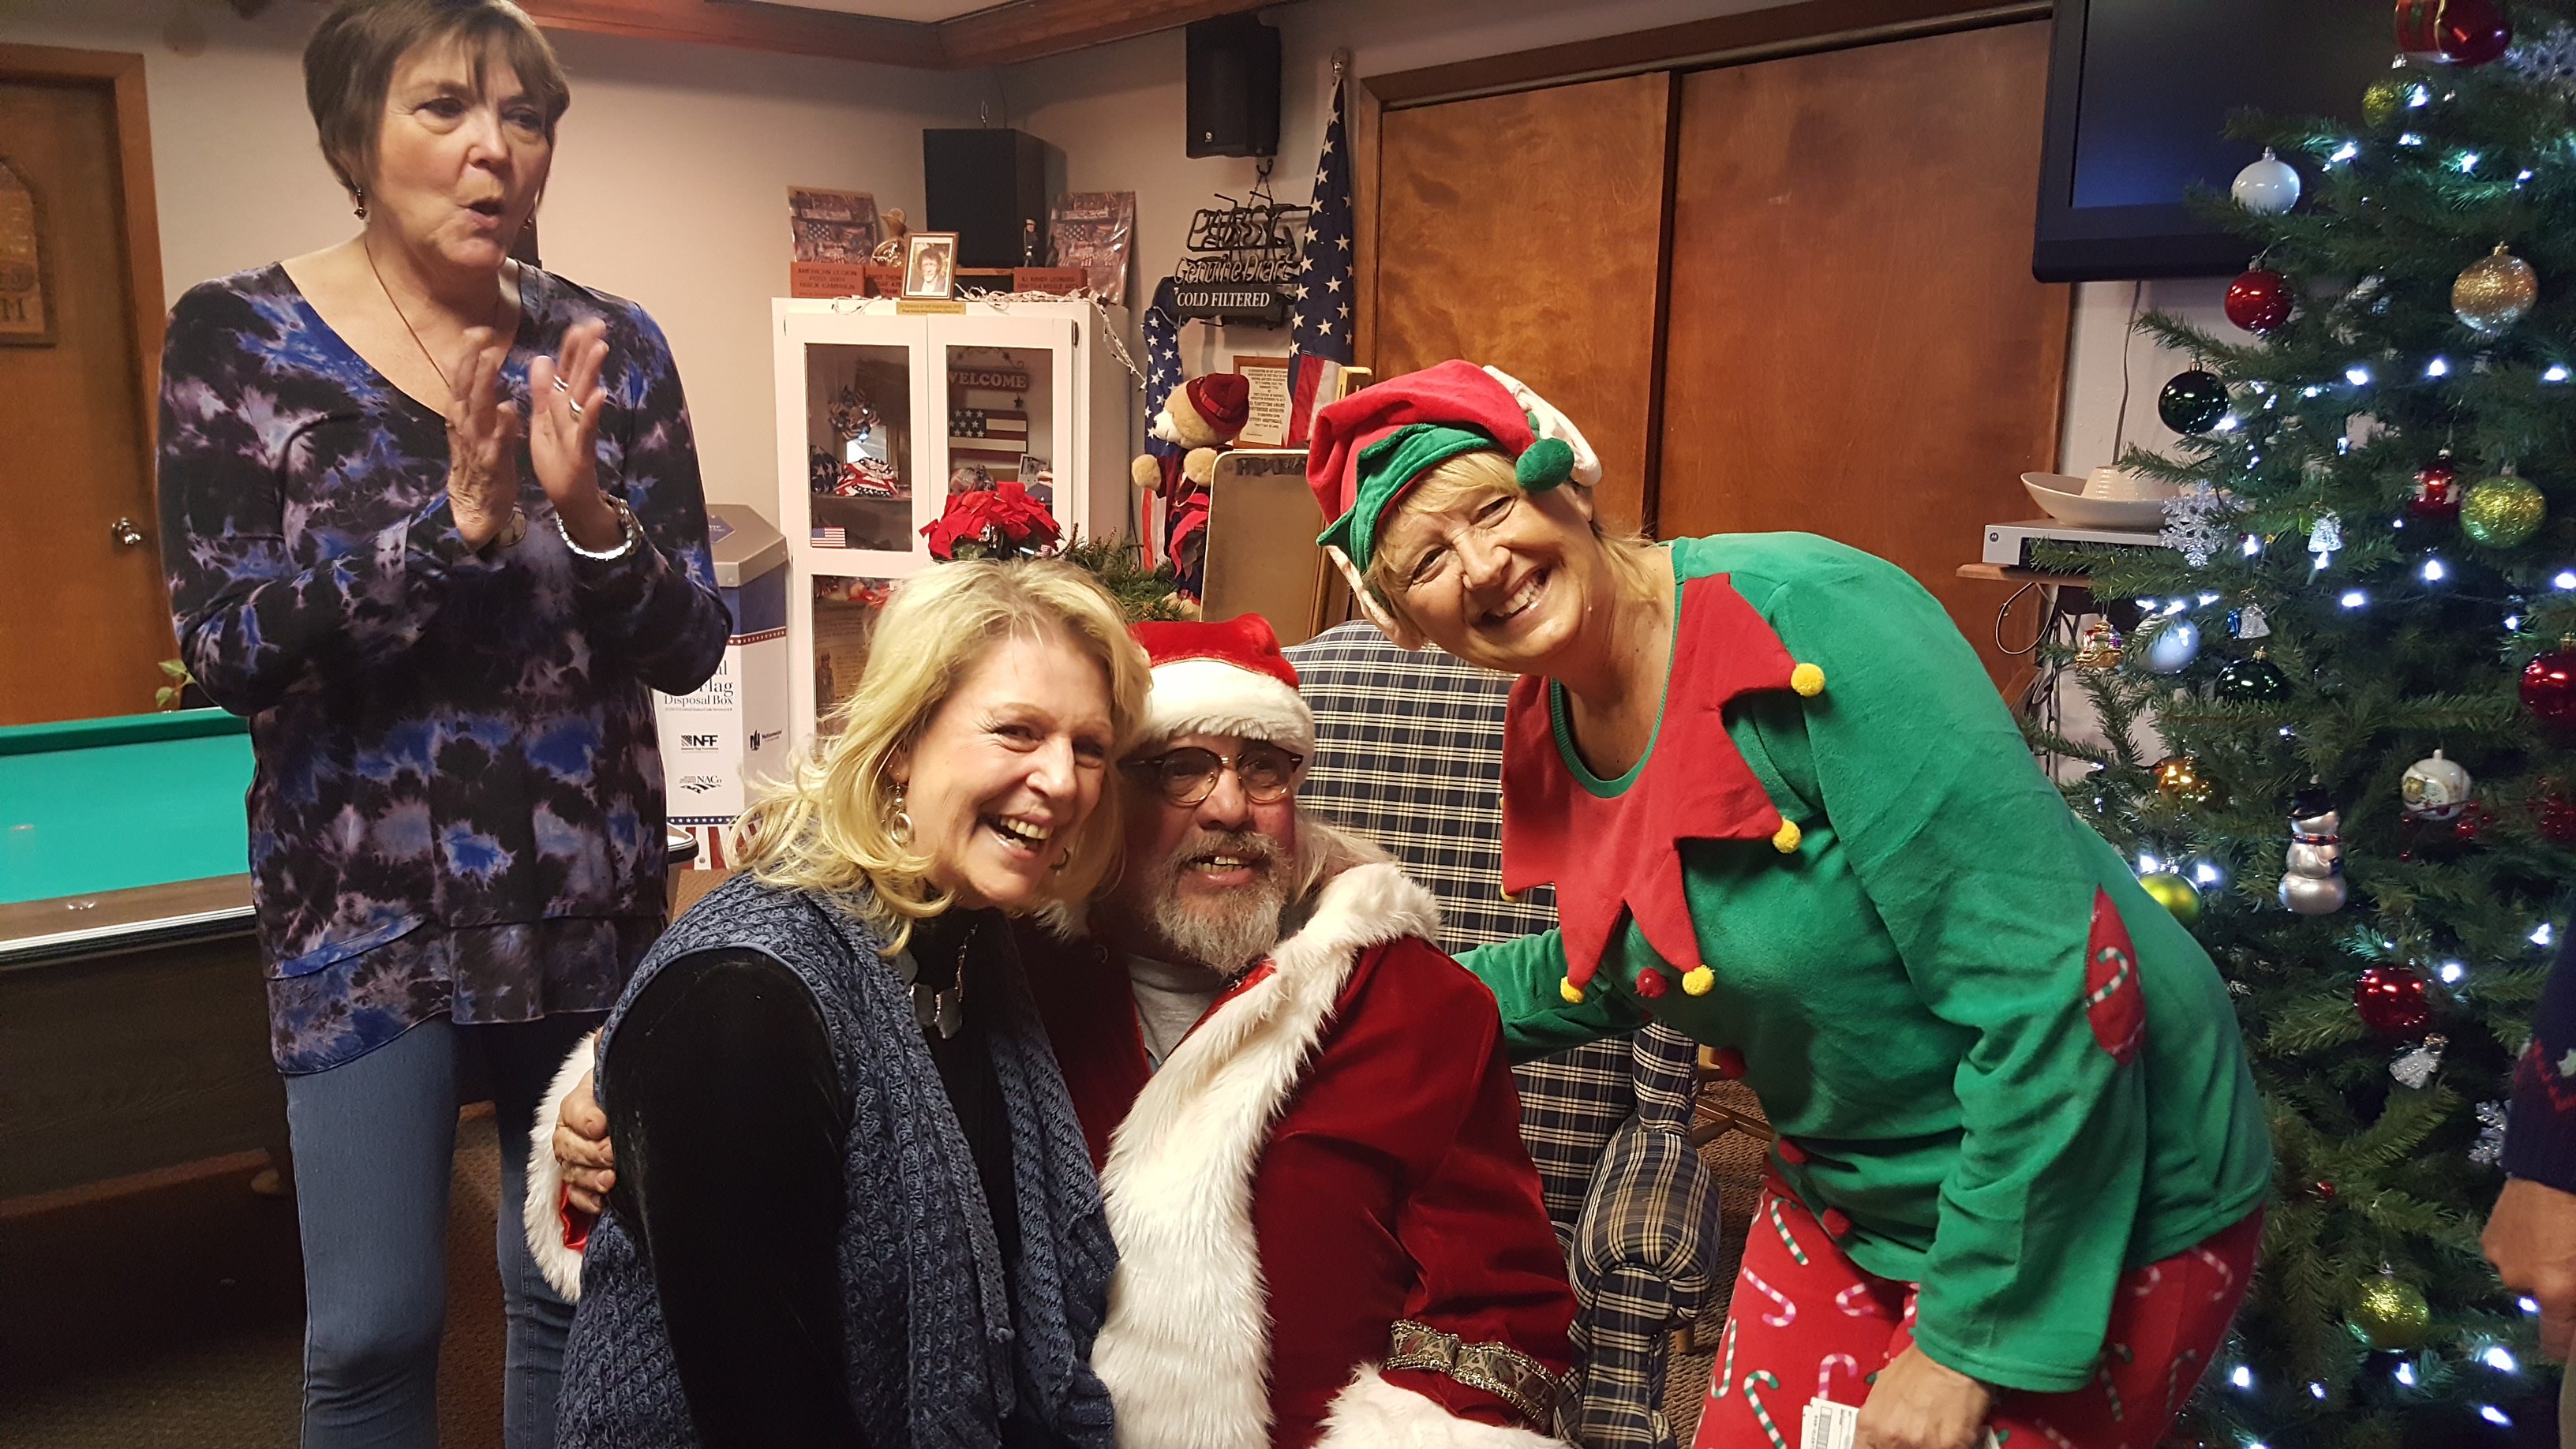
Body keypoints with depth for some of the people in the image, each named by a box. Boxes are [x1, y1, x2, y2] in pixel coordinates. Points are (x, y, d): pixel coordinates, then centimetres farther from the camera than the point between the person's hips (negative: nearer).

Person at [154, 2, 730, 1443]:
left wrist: (588, 512, -22)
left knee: (573, 1289, 14)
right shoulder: (236, 336, -6)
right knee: (376, 1328, 6)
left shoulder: (611, 345, -1)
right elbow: (228, 651, -12)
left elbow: (691, 649, -3)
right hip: (365, 903, -2)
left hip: (594, 898, 2)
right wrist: (453, 523, -25)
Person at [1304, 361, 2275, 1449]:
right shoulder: (1552, 733, -3)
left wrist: (1967, 1343, -22)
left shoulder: (1805, 617, -26)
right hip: (1849, 1191, 7)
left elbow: (2050, 987, -28)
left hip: (2098, 1197, -6)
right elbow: (1604, 973, 17)